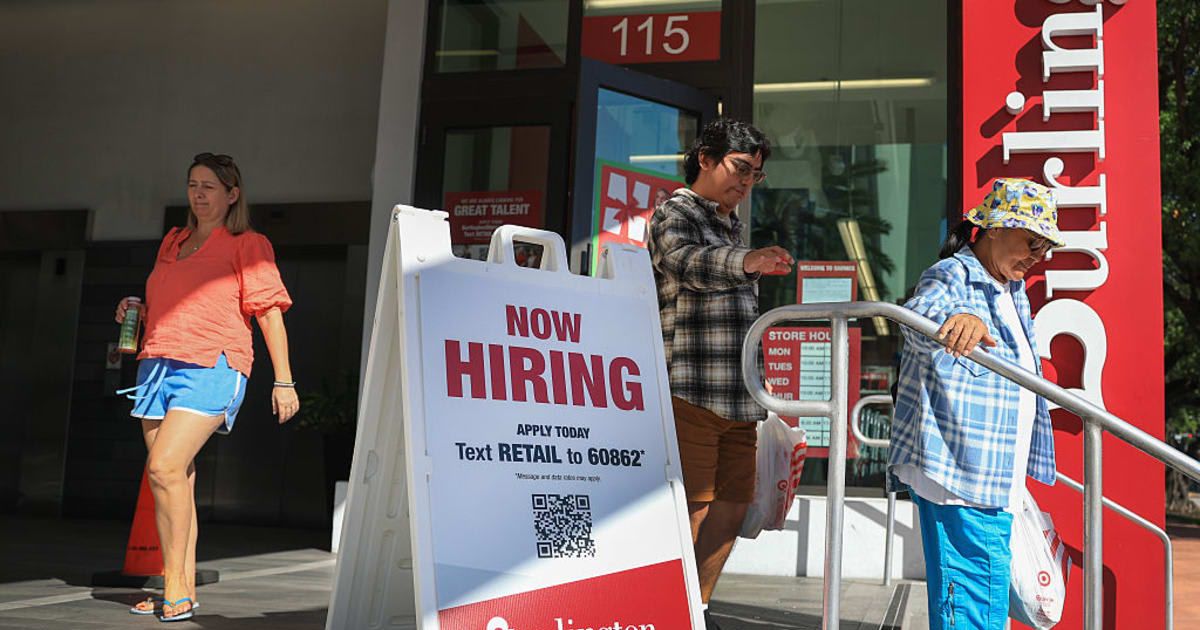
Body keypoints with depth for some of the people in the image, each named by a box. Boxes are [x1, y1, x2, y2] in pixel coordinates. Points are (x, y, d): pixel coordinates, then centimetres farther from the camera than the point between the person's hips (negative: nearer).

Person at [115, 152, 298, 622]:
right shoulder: (173, 243, 22)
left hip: (210, 368, -6)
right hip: (157, 366, 6)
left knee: (165, 468, -20)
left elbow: (269, 312, -3)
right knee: (176, 479, 4)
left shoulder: (248, 245, 3)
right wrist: (135, 311, 12)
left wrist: (283, 381, -9)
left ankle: (175, 586, -12)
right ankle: (184, 590, 9)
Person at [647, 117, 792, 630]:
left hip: (738, 396, 8)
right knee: (693, 509, -9)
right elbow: (685, 262, -26)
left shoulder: (731, 228, 24)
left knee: (732, 506, 7)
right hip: (690, 391, -8)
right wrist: (746, 261, -45)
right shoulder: (675, 213, -2)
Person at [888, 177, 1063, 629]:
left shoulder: (1013, 292, 20)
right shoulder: (953, 275, -9)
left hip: (994, 474, 10)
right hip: (958, 466, -10)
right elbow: (919, 314, -33)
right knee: (980, 578, -14)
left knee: (989, 584, 15)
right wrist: (955, 319, -56)